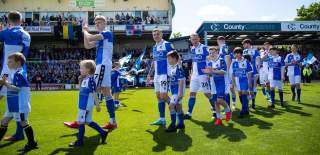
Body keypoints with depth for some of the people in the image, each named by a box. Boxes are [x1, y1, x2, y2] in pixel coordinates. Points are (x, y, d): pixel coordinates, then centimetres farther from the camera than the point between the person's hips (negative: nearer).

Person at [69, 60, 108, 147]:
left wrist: (97, 104, -18)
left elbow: (94, 93, -18)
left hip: (86, 105, -10)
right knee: (88, 121, 15)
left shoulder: (90, 79, -17)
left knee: (81, 122, 0)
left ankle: (79, 141, 12)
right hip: (83, 104, 10)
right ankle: (103, 133, 23)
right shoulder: (84, 79, 12)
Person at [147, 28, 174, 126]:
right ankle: (162, 119, 13)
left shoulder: (167, 45, -7)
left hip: (165, 74, -8)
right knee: (159, 96, 7)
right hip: (157, 75, 8)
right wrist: (149, 75, 20)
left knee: (163, 96, -9)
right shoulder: (154, 47, 16)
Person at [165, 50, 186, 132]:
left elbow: (181, 81, -19)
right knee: (178, 107, 17)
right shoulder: (170, 67, 8)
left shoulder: (178, 68, -17)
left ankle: (173, 125, -6)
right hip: (173, 91, 9)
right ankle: (181, 124, 30)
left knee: (171, 106, -14)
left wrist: (180, 92, -22)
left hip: (178, 91, -9)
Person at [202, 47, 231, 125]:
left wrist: (213, 71, -28)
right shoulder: (210, 62, 9)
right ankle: (218, 118, 18)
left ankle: (228, 110, 14)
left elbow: (223, 71, -20)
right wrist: (207, 72, -9)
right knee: (216, 101, 7)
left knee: (219, 100, -16)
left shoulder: (221, 60, -9)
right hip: (214, 83, 6)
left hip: (222, 83, -6)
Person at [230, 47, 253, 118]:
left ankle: (243, 111, -4)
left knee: (244, 94, -9)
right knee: (240, 94, 11)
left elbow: (249, 73, -3)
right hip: (237, 81, 4)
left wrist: (249, 82, -4)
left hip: (245, 80, -4)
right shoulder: (234, 62, 2)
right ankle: (246, 110, 26)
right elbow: (232, 73, 9)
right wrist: (233, 82, 7)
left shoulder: (246, 62, -7)